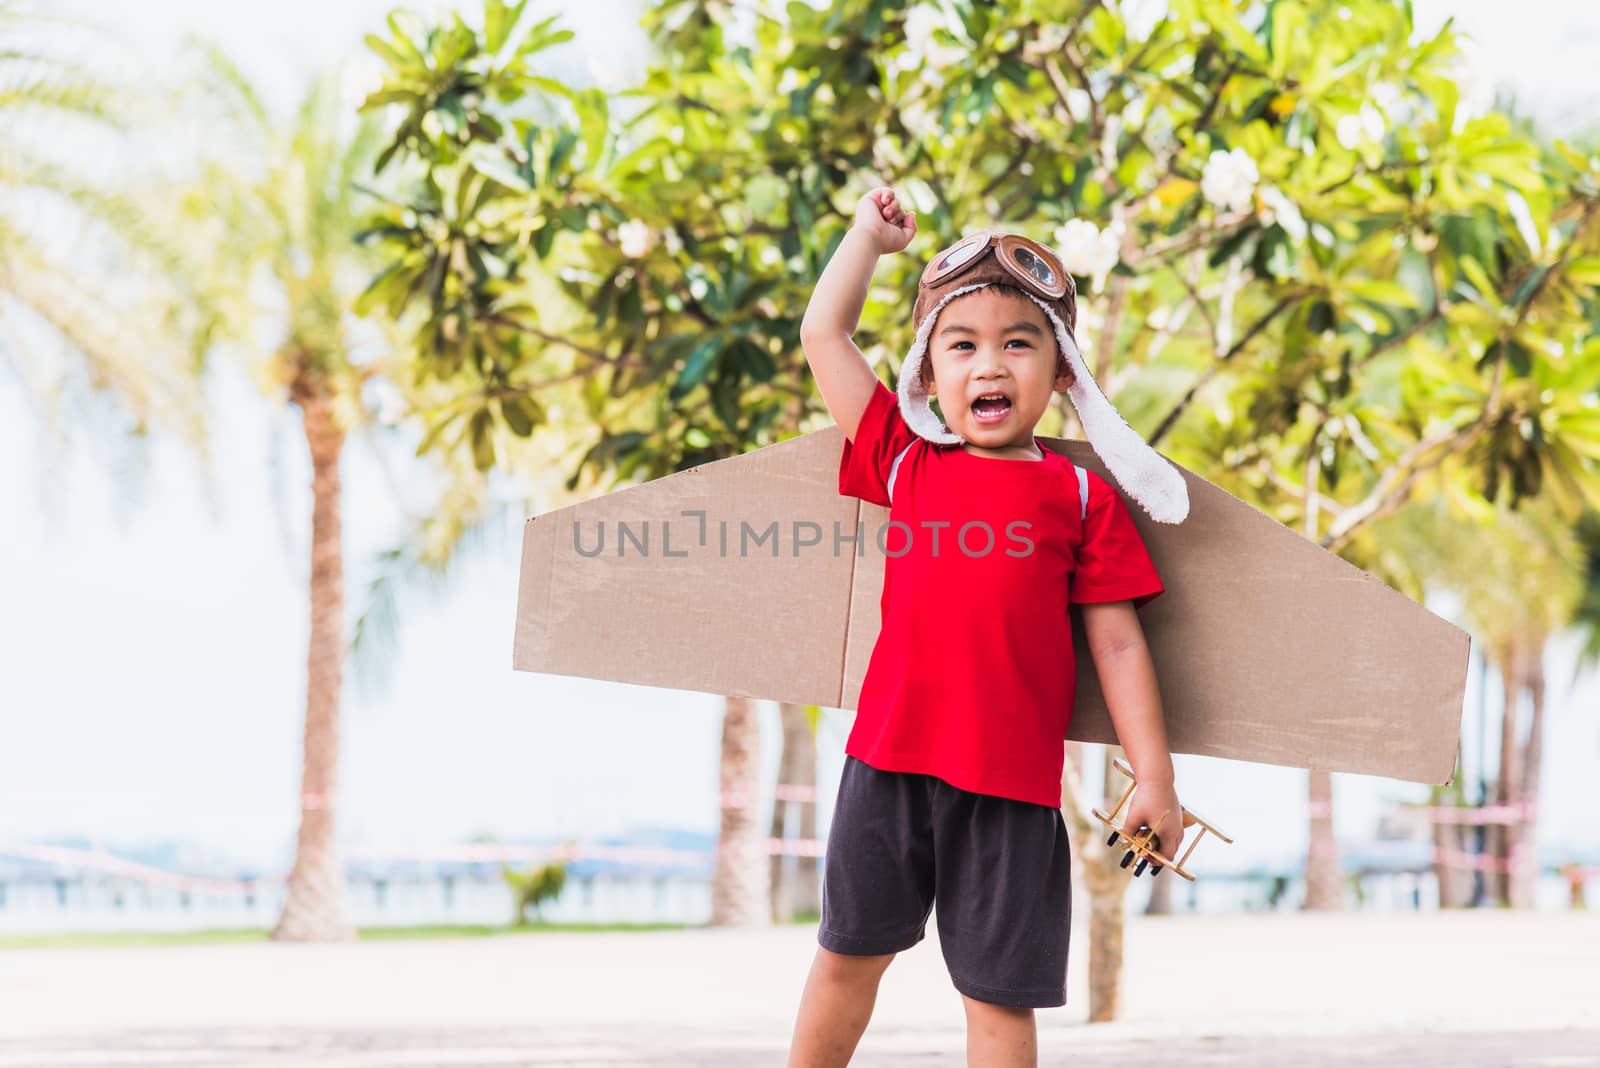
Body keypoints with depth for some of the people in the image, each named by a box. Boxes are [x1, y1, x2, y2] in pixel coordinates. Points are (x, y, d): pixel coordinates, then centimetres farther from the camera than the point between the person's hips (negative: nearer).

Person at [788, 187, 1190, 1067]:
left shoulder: (1080, 498, 4)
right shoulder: (904, 463, 10)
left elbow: (1116, 642, 5)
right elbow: (823, 334, 15)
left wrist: (1154, 777, 2)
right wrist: (870, 235, 23)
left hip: (1012, 782, -2)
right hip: (889, 760, 2)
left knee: (999, 994, 5)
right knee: (848, 954, 16)